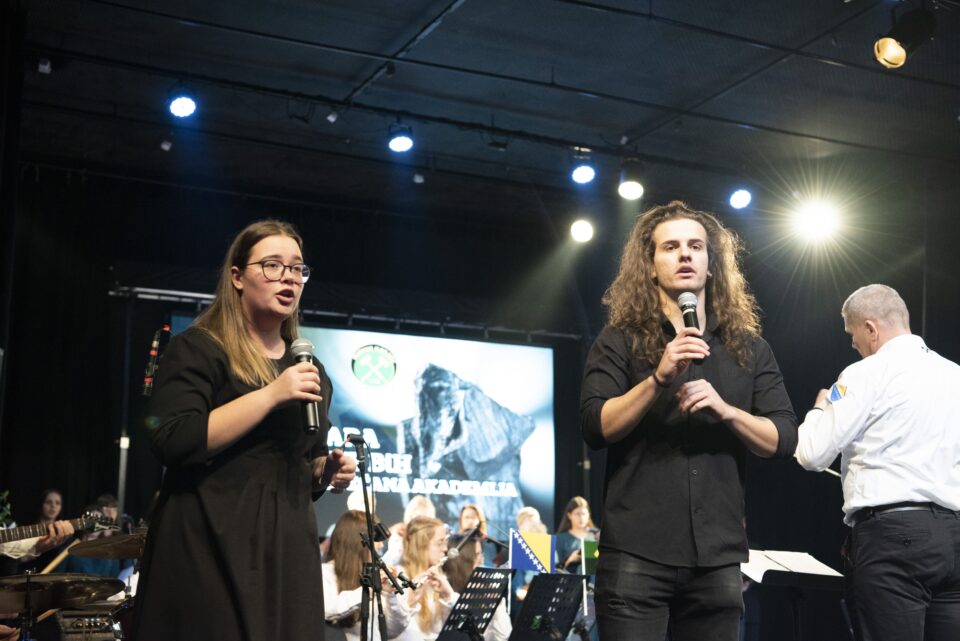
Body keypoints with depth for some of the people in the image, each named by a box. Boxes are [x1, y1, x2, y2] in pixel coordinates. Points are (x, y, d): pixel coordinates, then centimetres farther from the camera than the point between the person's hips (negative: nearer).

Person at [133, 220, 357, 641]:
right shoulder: (199, 349, -4)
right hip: (211, 547, -6)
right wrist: (271, 395, -19)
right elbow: (171, 442, -19)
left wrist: (328, 471, 2)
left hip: (288, 550, 6)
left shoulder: (309, 370, 16)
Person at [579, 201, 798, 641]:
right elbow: (595, 428, -6)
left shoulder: (749, 348, 12)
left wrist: (725, 409, -12)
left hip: (719, 556, 3)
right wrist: (658, 378, -18)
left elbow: (784, 439, 6)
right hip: (637, 553, -3)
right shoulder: (621, 340, 4)